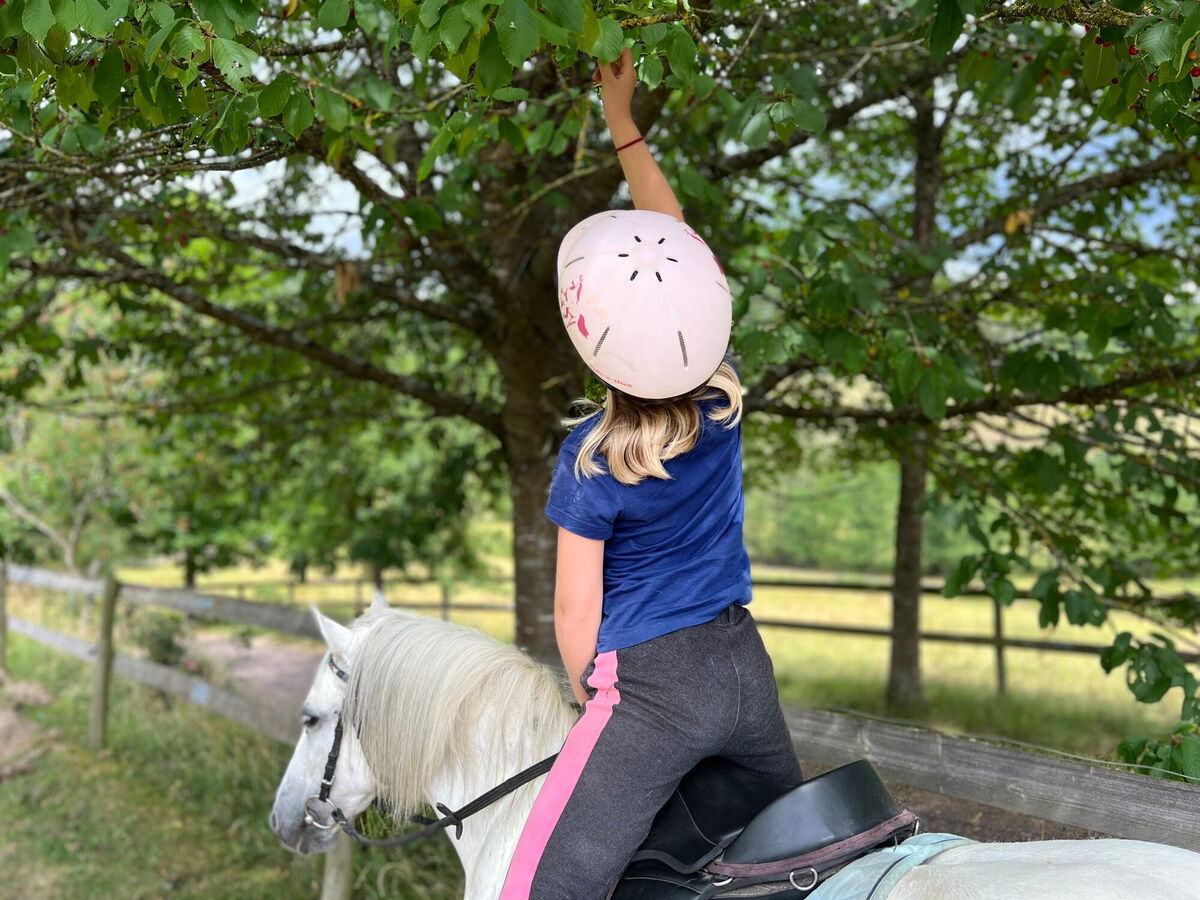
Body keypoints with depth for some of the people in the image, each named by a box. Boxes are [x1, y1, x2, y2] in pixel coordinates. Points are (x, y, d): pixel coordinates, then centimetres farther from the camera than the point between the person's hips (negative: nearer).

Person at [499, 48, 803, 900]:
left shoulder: (593, 458, -17)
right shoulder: (722, 396, -4)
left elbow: (576, 608, -9)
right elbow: (676, 240, 8)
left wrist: (592, 694, 10)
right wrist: (624, 124, 15)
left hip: (651, 686, -7)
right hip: (747, 669, 7)